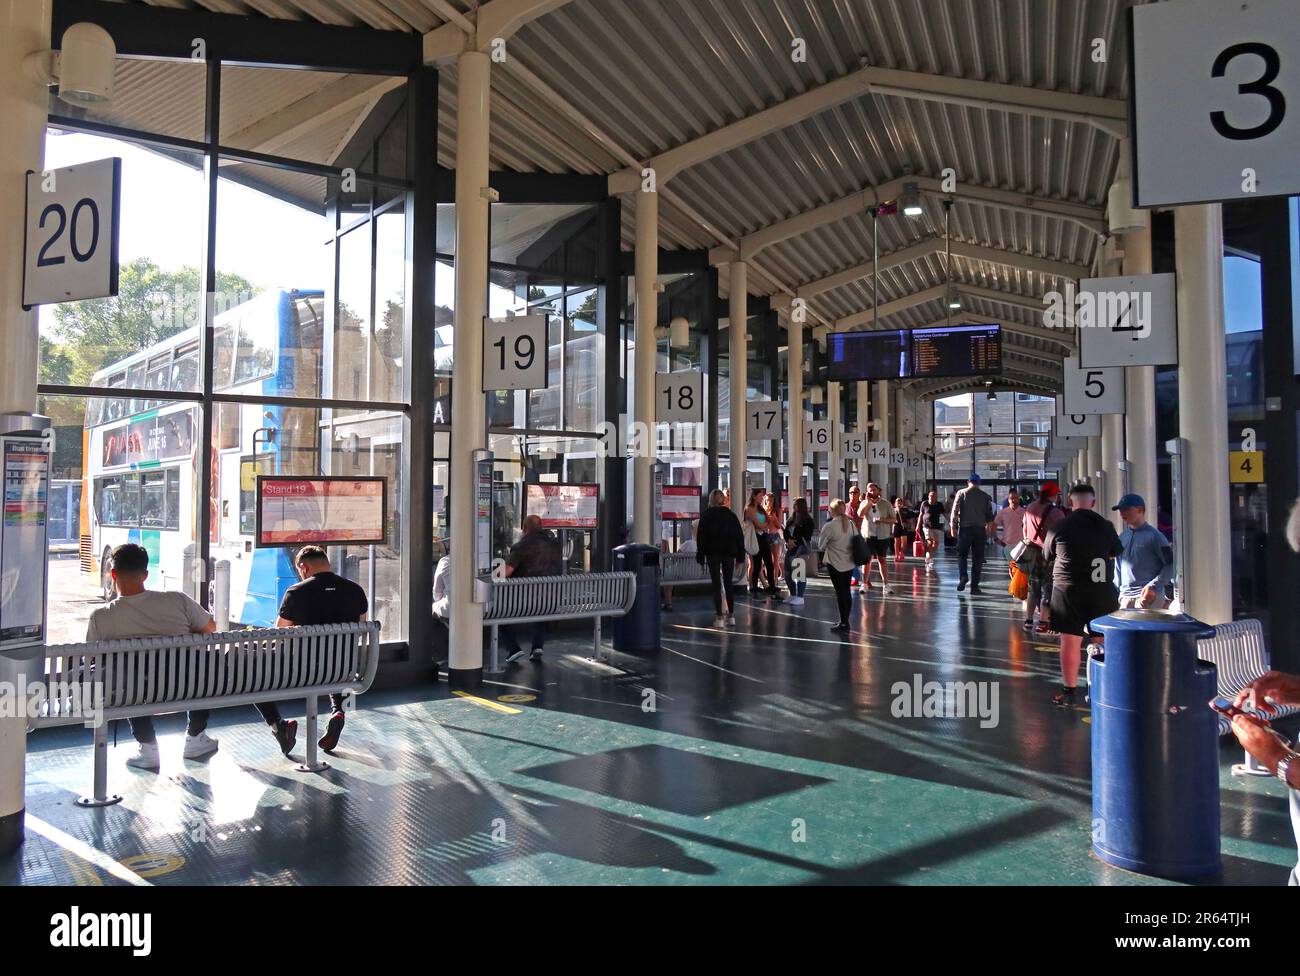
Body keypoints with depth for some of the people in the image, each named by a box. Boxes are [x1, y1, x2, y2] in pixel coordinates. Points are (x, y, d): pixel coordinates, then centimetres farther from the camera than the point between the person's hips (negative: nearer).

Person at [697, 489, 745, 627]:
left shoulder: (706, 516, -3)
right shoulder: (731, 515, 4)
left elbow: (701, 536, -4)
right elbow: (740, 536, 4)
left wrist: (700, 555, 0)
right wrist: (740, 555, 8)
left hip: (713, 553, -2)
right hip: (729, 553, 2)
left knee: (716, 585, 0)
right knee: (728, 584, 12)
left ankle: (719, 617, -5)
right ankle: (731, 615, 13)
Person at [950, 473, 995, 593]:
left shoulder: (962, 493, 1)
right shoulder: (985, 496, 7)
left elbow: (955, 511, -6)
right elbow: (989, 515, 8)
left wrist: (953, 527, -3)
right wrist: (988, 530, 19)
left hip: (965, 528, -1)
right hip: (980, 529, 2)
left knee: (962, 554, 11)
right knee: (977, 558, 5)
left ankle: (963, 576, -12)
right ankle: (974, 585, 5)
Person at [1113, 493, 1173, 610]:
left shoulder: (1154, 536, -3)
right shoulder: (1122, 537, 15)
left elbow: (1170, 564, -5)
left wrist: (1154, 586, -15)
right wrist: (1118, 591, 12)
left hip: (1149, 597, -6)